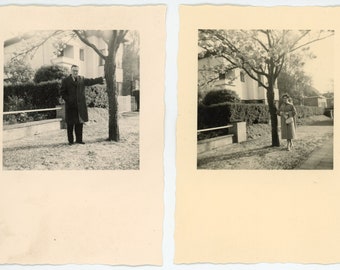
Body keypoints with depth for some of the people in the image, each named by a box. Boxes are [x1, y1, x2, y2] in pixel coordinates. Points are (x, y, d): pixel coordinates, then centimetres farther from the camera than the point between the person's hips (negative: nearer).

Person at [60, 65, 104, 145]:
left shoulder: (82, 79, 14)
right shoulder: (65, 81, 2)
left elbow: (90, 81, 11)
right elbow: (62, 92, 1)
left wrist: (100, 79, 5)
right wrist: (68, 100, -9)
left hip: (80, 106, 3)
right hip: (70, 106, -3)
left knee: (79, 123, 6)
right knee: (70, 124, 1)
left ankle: (79, 139, 15)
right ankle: (70, 140, 9)